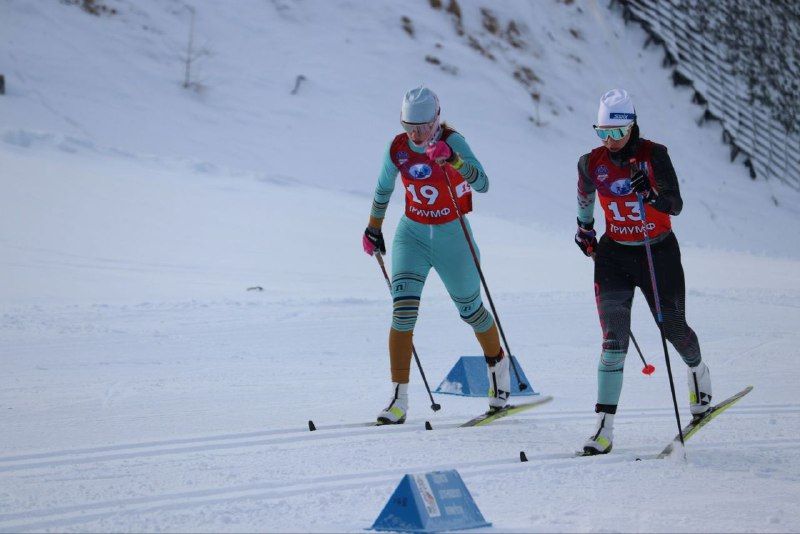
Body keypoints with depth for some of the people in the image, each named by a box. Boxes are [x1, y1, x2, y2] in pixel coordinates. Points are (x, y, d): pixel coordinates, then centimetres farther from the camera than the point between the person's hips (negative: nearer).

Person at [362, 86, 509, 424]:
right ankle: (398, 400, -14)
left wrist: (452, 159, -46)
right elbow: (383, 188, 13)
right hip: (412, 234, 2)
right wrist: (373, 228, 21)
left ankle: (498, 365, 43)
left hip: (452, 236, -2)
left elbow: (482, 184, -31)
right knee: (403, 310, -15)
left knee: (470, 310, 12)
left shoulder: (452, 142, -18)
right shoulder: (398, 149, -6)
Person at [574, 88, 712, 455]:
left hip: (659, 252, -1)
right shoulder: (592, 163, -5)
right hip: (615, 253, 1)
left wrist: (650, 194, -40)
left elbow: (676, 206, -23)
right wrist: (584, 228, 24)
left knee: (673, 326, 12)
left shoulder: (654, 155, -14)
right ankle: (604, 427, -16)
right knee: (614, 335, -13)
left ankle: (697, 371, 49)